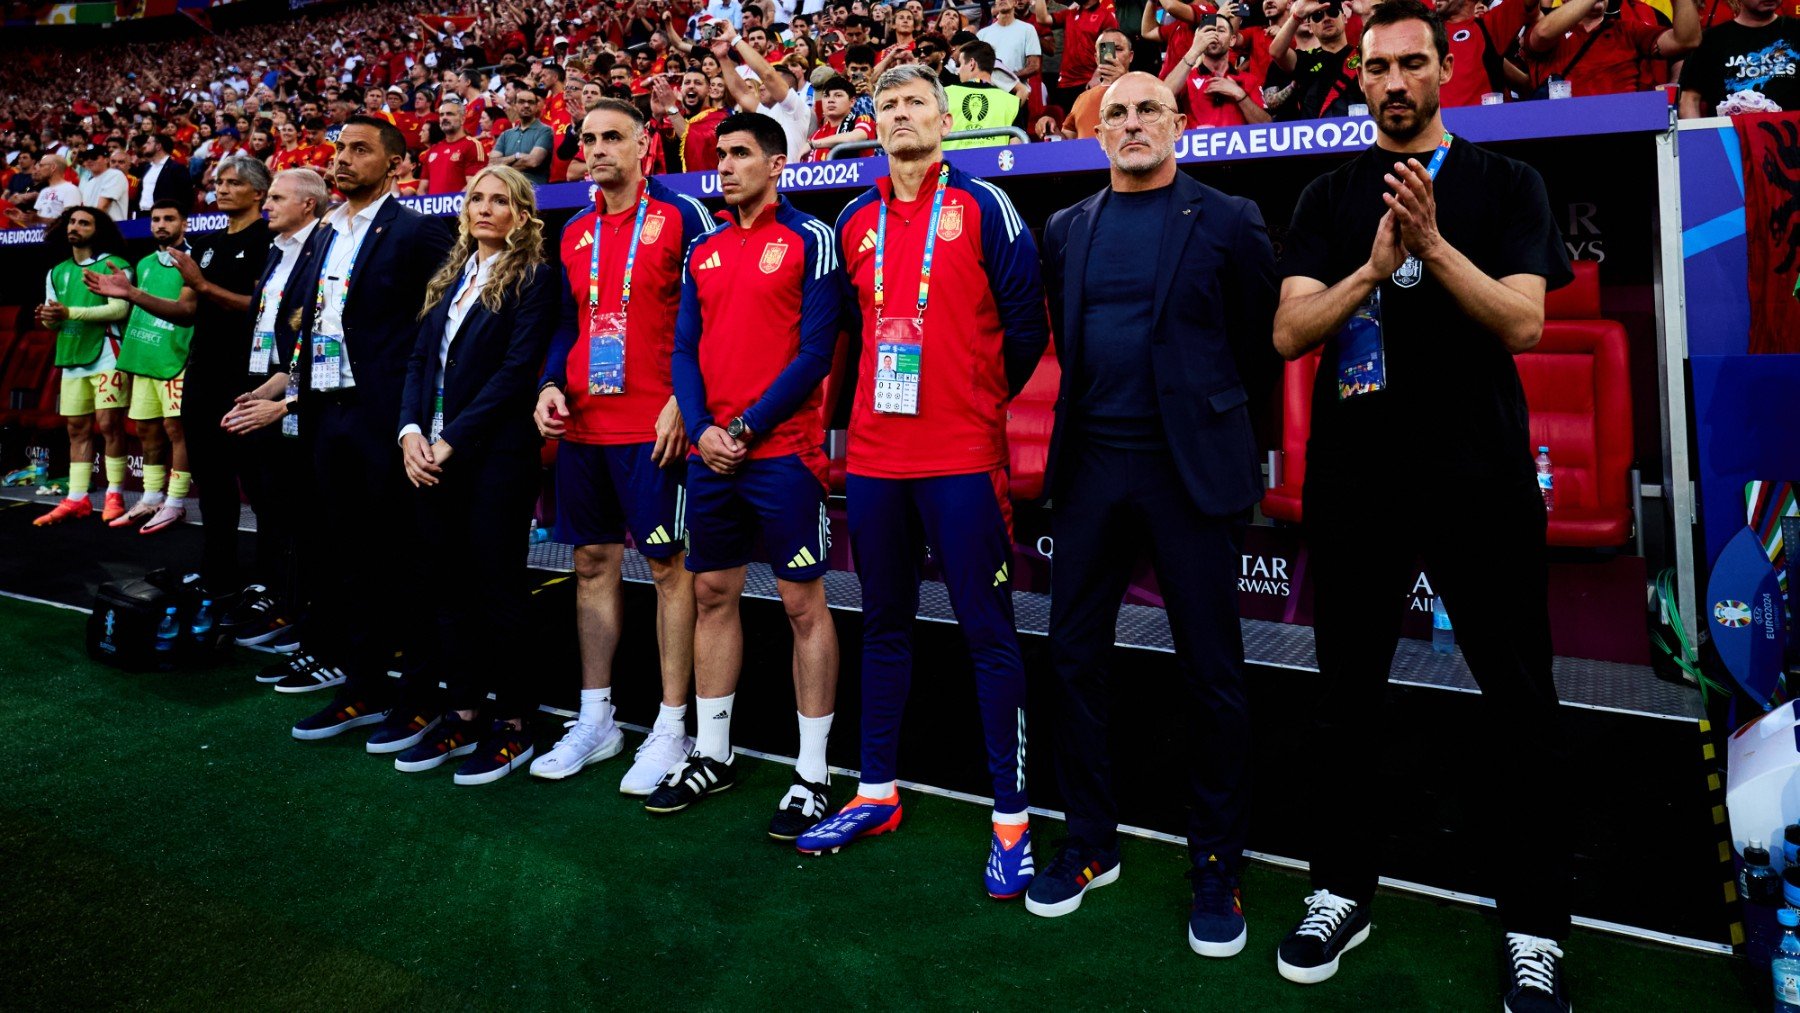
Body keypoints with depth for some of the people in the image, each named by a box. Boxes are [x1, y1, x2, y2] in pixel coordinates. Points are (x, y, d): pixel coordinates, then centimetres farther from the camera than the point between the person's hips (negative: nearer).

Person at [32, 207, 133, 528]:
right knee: (77, 429, 7)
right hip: (72, 358, 7)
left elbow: (120, 308, -16)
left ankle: (115, 496, -2)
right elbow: (54, 317, 16)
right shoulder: (56, 272, 17)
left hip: (106, 356, -7)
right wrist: (48, 318, -8)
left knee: (108, 425, -8)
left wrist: (70, 313, -20)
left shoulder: (114, 265, -4)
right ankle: (76, 499, 8)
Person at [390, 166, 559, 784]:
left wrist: (453, 440, -15)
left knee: (495, 588, -1)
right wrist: (410, 430, -3)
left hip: (495, 455, -7)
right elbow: (420, 358, 14)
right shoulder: (450, 278, 18)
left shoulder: (532, 278, -3)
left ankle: (511, 723, 9)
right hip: (431, 455, 7)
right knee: (446, 586, 9)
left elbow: (517, 369, -12)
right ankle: (462, 712, 20)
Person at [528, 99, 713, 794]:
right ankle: (595, 721, 22)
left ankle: (672, 728, 8)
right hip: (582, 425, 7)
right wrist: (550, 385, 5)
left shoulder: (681, 218, -4)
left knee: (669, 565, -2)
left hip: (654, 427, -7)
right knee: (592, 563, 11)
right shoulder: (575, 234, 16)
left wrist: (682, 402, -16)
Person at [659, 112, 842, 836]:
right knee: (713, 595, 12)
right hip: (711, 451, 6)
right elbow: (685, 350, 12)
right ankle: (711, 755, 26)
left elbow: (816, 350, -10)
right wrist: (701, 428, -5)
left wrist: (749, 427, -14)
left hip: (783, 450, -6)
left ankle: (813, 775, 9)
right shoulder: (702, 252, 15)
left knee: (803, 602, -1)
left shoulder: (809, 240, -3)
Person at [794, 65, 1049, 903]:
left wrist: (982, 396, 6)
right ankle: (876, 795, 26)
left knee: (987, 631, -2)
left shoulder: (983, 207, -1)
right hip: (875, 454, 5)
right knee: (884, 624, 13)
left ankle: (1011, 817, 7)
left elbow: (1027, 322, 0)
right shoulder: (853, 223, 12)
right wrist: (873, 400, 14)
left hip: (962, 456, -5)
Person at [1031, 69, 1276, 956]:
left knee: (1211, 672, 2)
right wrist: (1097, 413, 13)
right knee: (1074, 651, 7)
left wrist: (1206, 417, 9)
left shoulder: (1228, 221, 0)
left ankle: (1217, 864, 17)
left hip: (1192, 470, -4)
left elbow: (1259, 346, 4)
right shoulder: (1066, 230, 11)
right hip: (1091, 466, 4)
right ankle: (1091, 842, 23)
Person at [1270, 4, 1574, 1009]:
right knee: (1348, 698, 9)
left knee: (1519, 706, 1)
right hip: (1356, 479, 2)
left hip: (1481, 477, -1)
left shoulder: (1506, 184, 5)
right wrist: (1374, 266, -16)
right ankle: (1344, 889, 25)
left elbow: (1524, 324, -7)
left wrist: (1434, 245, -20)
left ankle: (1536, 927, 14)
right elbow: (1290, 333, -1)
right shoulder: (1331, 199, 9)